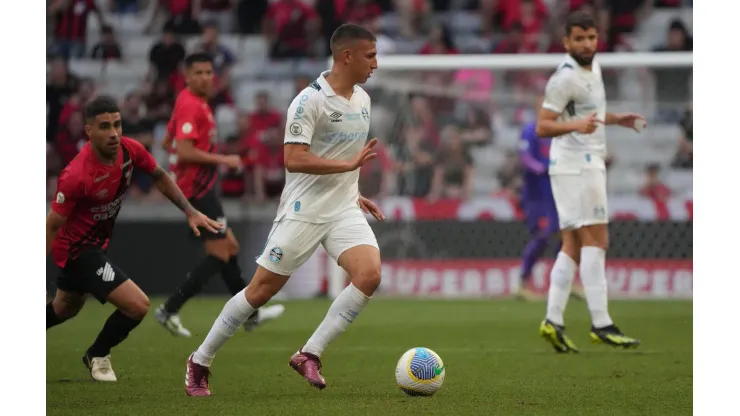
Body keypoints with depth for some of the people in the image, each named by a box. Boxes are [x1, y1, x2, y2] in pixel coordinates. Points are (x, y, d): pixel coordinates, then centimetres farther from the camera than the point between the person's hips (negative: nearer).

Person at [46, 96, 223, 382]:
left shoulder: (130, 150, -14)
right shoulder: (76, 175, -34)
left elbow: (159, 177, 6)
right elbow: (51, 227, -27)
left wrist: (190, 212, 0)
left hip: (96, 243, 8)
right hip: (77, 249, -8)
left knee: (64, 309, 30)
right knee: (138, 305, -16)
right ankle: (97, 356, 11)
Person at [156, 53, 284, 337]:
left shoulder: (194, 102, 13)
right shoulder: (190, 106, -18)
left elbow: (168, 143, 22)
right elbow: (184, 151, -26)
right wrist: (222, 159, -19)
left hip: (199, 188, 10)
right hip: (198, 189, -10)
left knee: (230, 247, 16)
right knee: (219, 255, -8)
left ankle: (250, 313, 23)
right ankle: (170, 311, -7)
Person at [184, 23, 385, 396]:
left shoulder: (362, 99, 10)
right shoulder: (310, 100, -15)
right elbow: (293, 159, -23)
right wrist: (350, 164, -24)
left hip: (344, 211, 6)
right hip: (303, 211, -6)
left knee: (369, 274, -18)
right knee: (262, 289, -1)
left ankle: (310, 355, -10)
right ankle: (200, 362, 16)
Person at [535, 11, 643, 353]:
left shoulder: (593, 68, 14)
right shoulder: (565, 78, -15)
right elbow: (543, 126, -19)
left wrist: (617, 119, 23)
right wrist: (576, 126, -35)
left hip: (589, 164, 10)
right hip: (577, 167, -10)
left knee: (573, 245, 5)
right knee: (596, 239, -13)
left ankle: (553, 321, 1)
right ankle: (600, 324, -17)